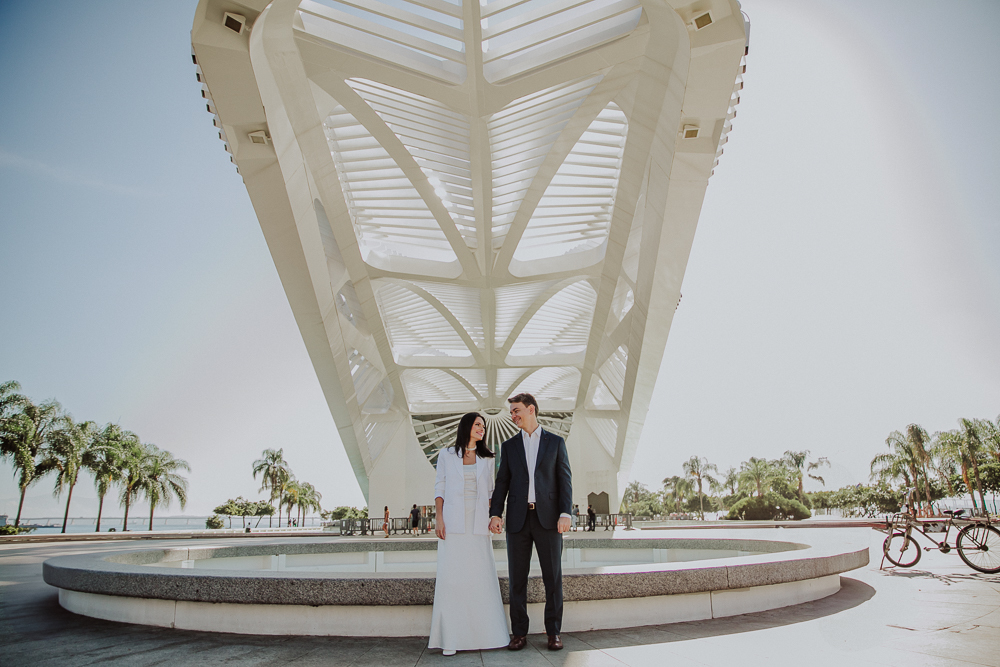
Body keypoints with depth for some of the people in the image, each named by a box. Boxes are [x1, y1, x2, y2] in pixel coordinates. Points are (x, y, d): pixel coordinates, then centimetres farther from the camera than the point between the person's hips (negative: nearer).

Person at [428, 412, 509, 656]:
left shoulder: (486, 459, 14)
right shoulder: (446, 455, 9)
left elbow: (490, 492, 16)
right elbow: (439, 487, 6)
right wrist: (439, 519, -5)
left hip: (478, 525, 2)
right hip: (453, 524, -2)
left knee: (482, 577, 0)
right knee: (451, 577, -5)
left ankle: (484, 634, 9)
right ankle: (451, 639, 0)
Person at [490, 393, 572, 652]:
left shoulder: (556, 442, 7)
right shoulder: (509, 446, 13)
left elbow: (565, 479, 2)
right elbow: (502, 483, 9)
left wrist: (565, 513, -9)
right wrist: (495, 514, -4)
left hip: (548, 518, -2)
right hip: (518, 518, 2)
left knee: (553, 577, 2)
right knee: (517, 578, 4)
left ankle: (553, 632, 14)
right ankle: (519, 633, 14)